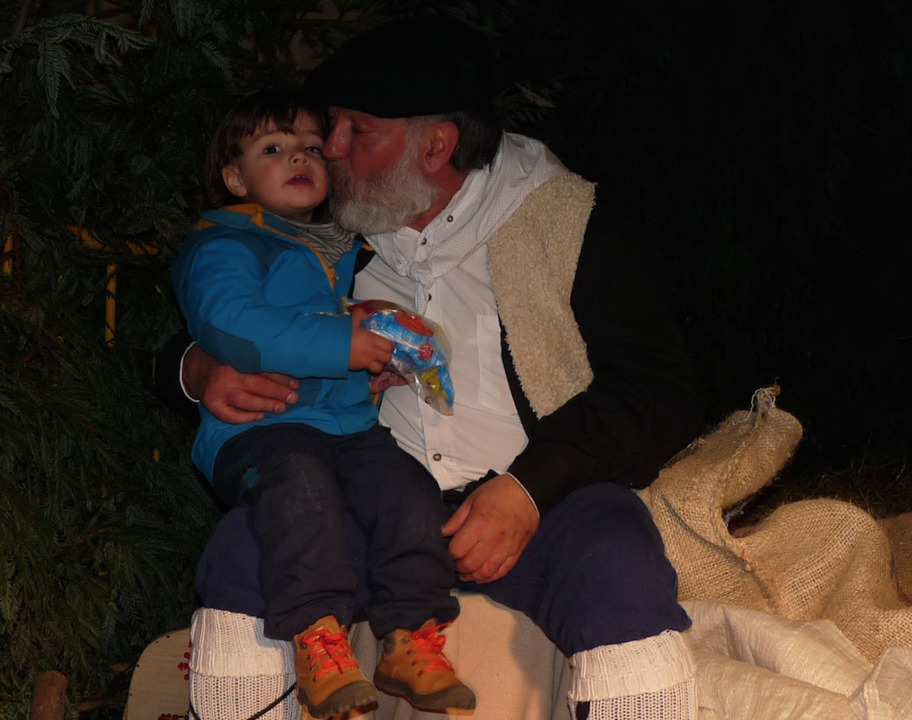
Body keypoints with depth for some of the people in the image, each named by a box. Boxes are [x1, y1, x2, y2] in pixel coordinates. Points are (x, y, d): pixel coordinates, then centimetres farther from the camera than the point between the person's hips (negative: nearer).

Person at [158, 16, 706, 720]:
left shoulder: (564, 221, 3)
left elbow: (659, 393, -3)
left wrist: (530, 489, -16)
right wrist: (200, 369, 0)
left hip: (541, 508, -2)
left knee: (619, 566, -36)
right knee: (242, 549, -27)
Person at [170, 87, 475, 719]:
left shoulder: (348, 249, 27)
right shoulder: (222, 245, 6)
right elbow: (230, 324, -13)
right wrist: (341, 346, -16)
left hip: (355, 424, 6)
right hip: (262, 427, -6)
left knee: (409, 487, -22)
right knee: (300, 483, -36)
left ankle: (409, 637, -19)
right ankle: (317, 635, -38)